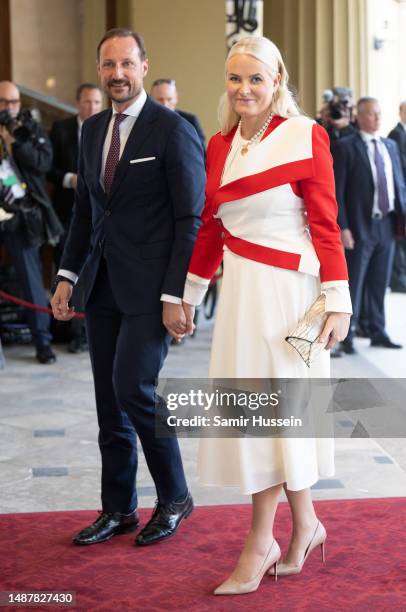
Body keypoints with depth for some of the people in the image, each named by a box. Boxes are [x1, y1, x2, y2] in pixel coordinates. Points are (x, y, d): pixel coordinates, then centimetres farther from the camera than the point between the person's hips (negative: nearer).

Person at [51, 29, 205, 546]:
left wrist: (175, 295, -16)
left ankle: (174, 498, 11)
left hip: (150, 286, -7)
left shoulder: (173, 130, -8)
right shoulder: (92, 130, 12)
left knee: (133, 388, -12)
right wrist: (67, 276, 10)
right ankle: (118, 510, 23)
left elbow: (190, 219, -11)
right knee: (109, 402, 10)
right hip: (103, 285, 7)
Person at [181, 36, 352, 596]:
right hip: (240, 288, 6)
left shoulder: (305, 136, -6)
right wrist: (190, 293, 18)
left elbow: (325, 223, -9)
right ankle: (304, 526, 26)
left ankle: (261, 545, 12)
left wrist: (337, 301, -12)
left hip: (288, 287, -6)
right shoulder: (219, 146, 10)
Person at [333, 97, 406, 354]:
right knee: (353, 283, 2)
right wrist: (343, 227, -14)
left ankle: (378, 333, 23)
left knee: (380, 283, 13)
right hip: (361, 226, -5)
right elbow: (337, 191, -9)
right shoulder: (346, 147, -6)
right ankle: (347, 335, 13)